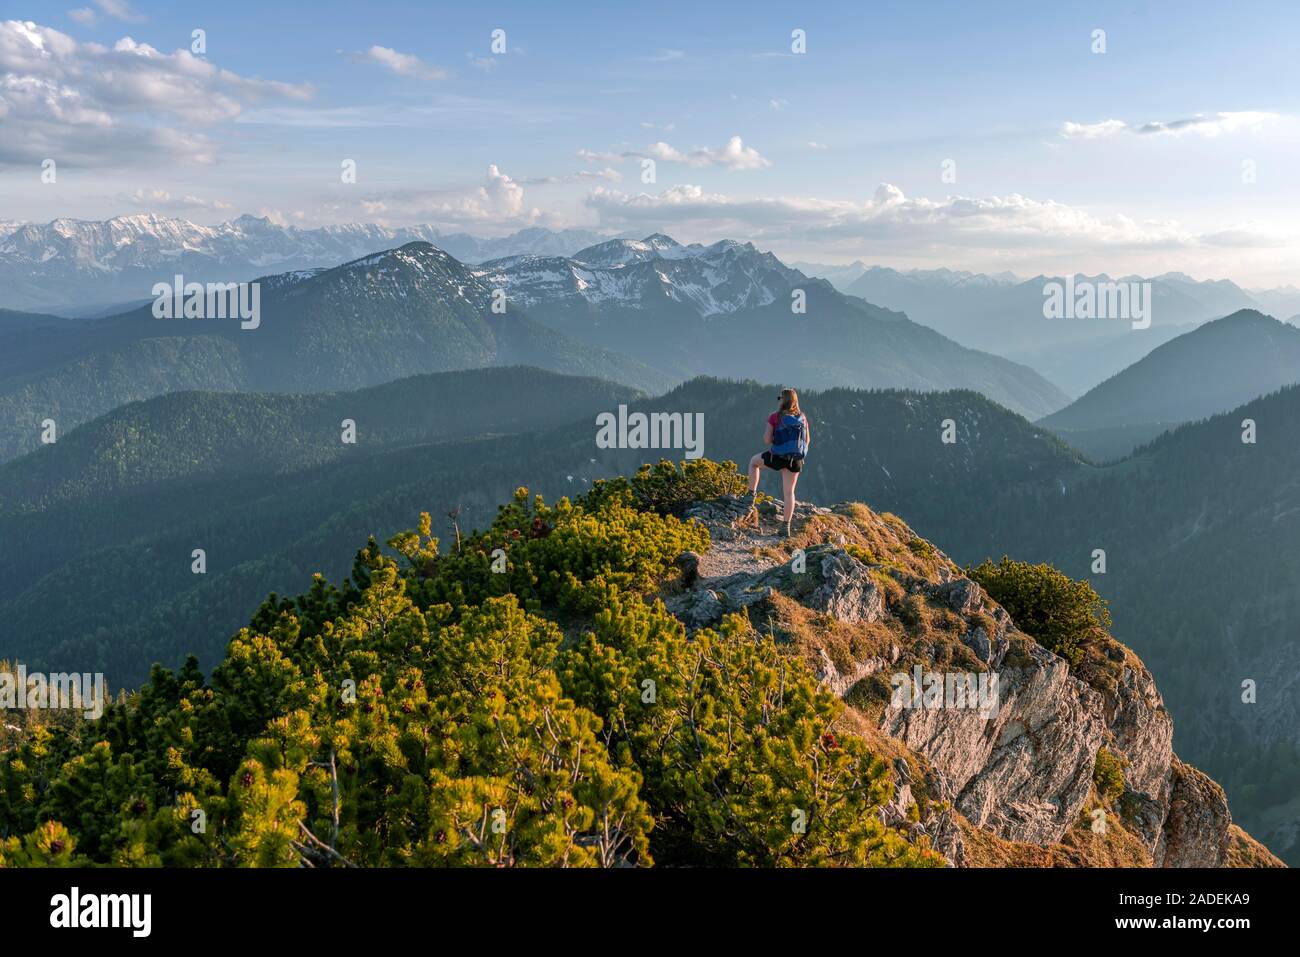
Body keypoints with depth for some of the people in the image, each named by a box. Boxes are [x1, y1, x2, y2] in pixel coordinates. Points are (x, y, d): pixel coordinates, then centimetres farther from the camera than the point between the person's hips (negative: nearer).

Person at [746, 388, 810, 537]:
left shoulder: (775, 417, -11)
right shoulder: (802, 417, 1)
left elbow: (767, 440, -10)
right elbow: (807, 440, 9)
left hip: (777, 457, -3)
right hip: (796, 460, 3)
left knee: (754, 461, 27)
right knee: (789, 491, 12)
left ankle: (752, 494, 23)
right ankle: (787, 527, 11)